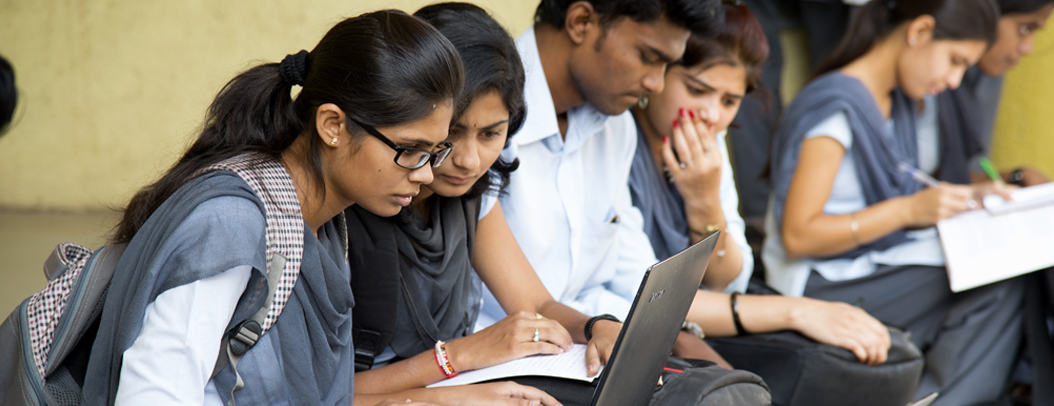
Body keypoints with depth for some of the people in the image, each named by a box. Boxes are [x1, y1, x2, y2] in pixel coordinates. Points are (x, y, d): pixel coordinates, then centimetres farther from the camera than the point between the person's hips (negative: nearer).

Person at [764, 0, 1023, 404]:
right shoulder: (835, 108, -17)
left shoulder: (896, 101, 12)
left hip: (881, 263, 9)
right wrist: (908, 209, -23)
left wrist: (962, 197, 1)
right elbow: (797, 237, -21)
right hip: (821, 289, -9)